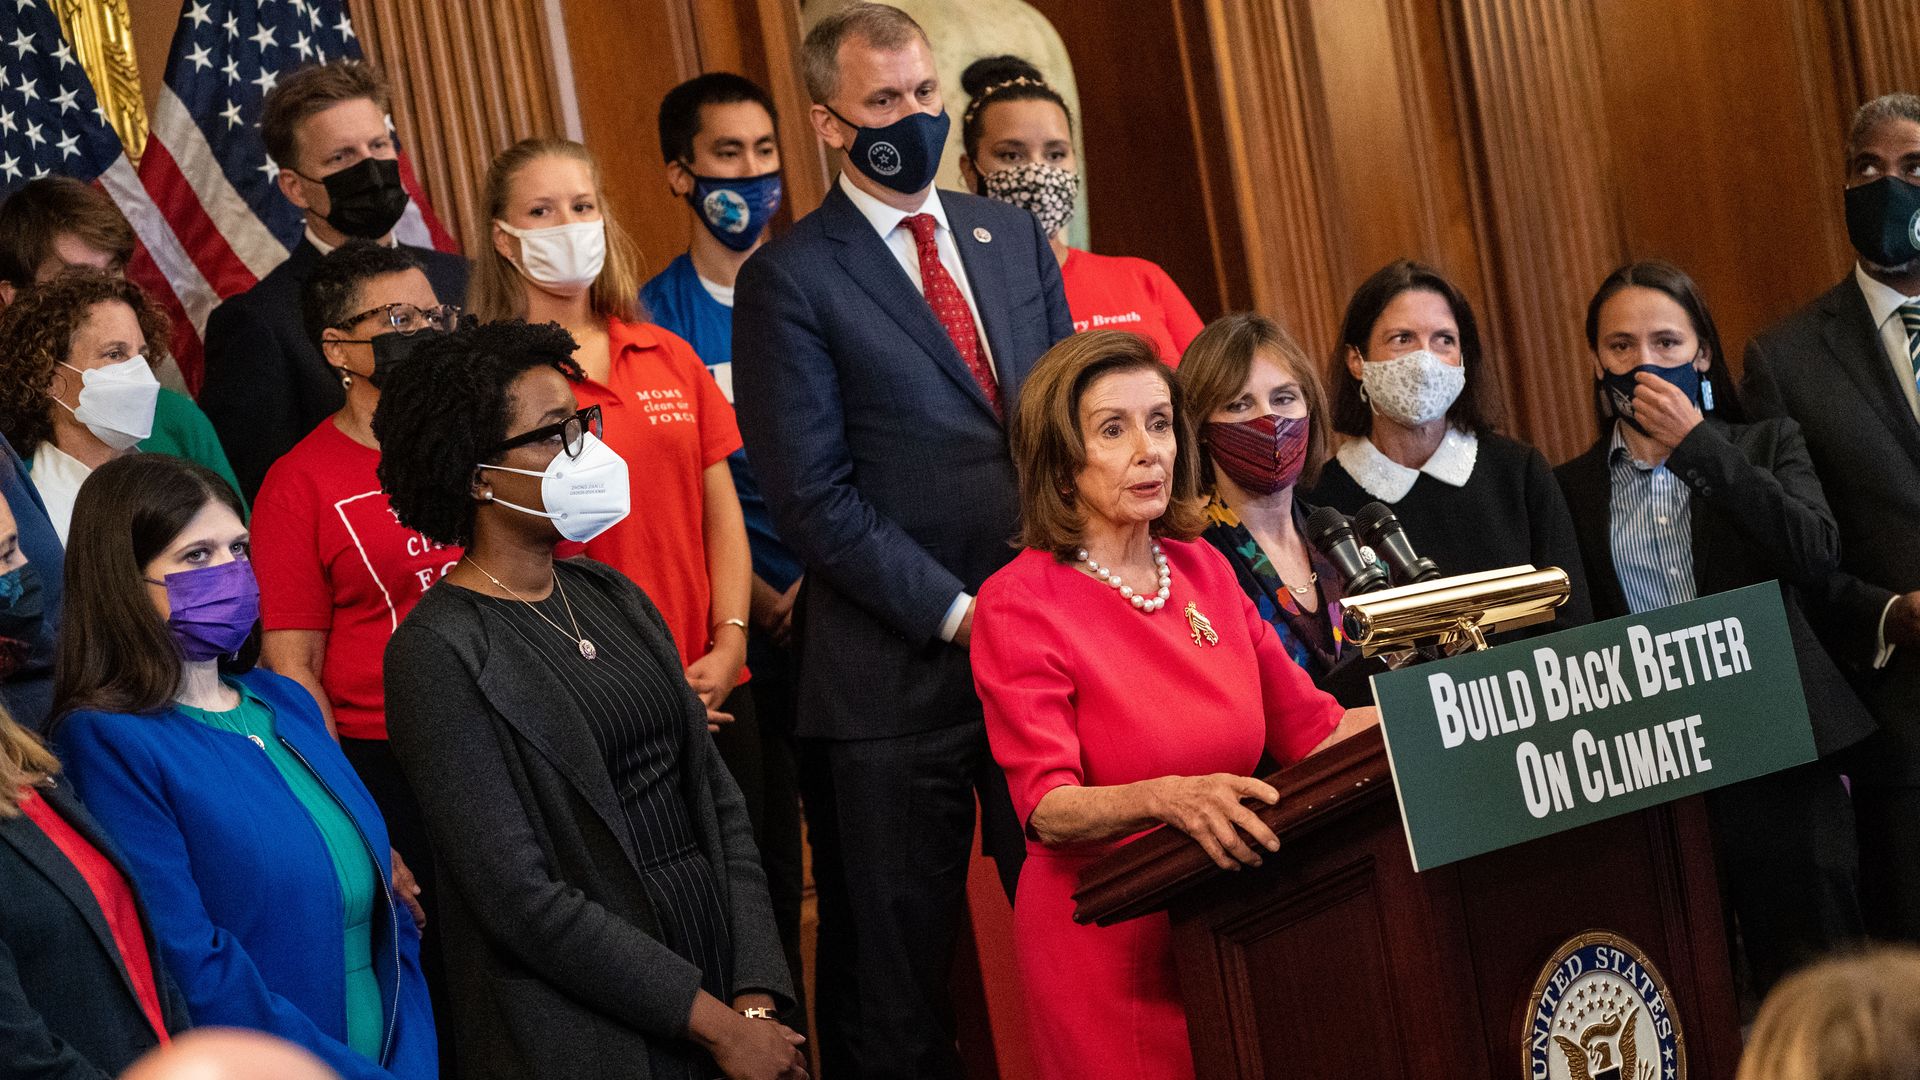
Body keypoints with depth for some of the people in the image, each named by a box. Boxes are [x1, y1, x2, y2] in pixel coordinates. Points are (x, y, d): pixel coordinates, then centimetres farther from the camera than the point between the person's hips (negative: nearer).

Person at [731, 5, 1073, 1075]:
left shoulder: (1014, 237, 12)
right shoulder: (789, 279, -5)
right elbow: (814, 498, -10)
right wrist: (960, 614, -13)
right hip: (898, 672, -4)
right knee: (897, 983, 6)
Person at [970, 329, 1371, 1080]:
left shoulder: (1203, 569, 9)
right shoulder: (1018, 605, -9)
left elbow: (1307, 727, 9)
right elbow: (1047, 807, -19)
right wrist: (1169, 798, -37)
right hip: (1106, 940, -5)